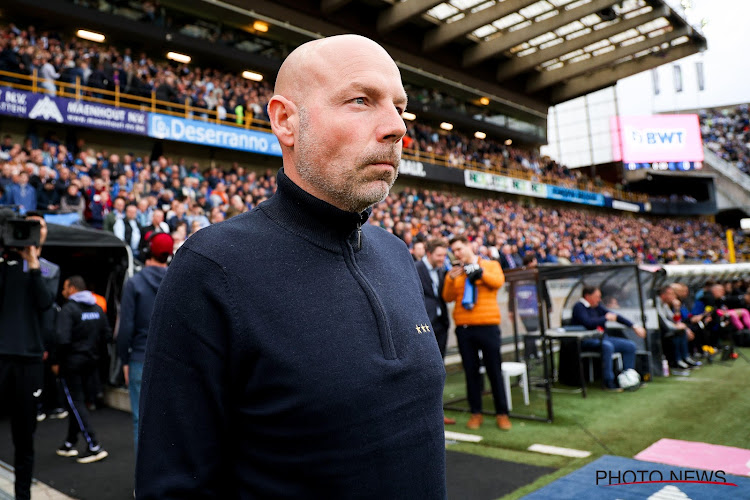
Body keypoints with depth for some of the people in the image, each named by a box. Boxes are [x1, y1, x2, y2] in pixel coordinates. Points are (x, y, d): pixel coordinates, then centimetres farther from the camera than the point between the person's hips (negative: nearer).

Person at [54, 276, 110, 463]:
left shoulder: (68, 309, -14)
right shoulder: (97, 308, 7)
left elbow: (63, 339, -21)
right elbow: (106, 334, 7)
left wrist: (56, 362, -11)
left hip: (72, 362, -7)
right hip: (91, 360, 7)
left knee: (76, 402, -1)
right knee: (76, 400, 19)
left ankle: (94, 447, -5)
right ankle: (70, 444, 27)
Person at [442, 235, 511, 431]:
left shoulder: (490, 265, 8)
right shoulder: (455, 271, 11)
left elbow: (498, 281, -11)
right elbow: (448, 297, 1)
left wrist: (478, 270, -18)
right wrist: (451, 280, -14)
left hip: (487, 325, -2)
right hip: (464, 326, 2)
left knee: (494, 370, 2)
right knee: (471, 371, 6)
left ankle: (502, 413, 12)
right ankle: (476, 413, 15)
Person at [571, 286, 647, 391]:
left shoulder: (597, 307, 15)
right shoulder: (579, 307, -9)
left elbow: (615, 316, 21)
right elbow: (588, 323, -25)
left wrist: (634, 326, 14)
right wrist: (606, 318, -11)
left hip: (601, 338, 9)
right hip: (586, 341, -9)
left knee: (630, 345, -1)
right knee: (607, 346, -37)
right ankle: (609, 383, -29)